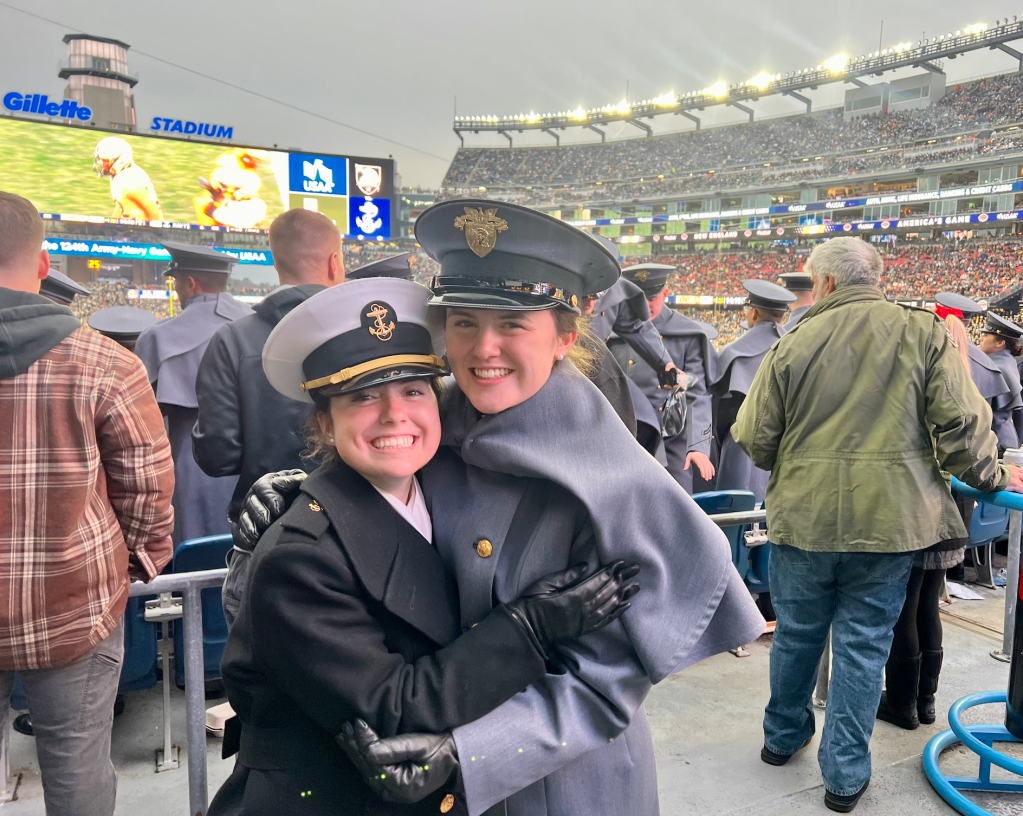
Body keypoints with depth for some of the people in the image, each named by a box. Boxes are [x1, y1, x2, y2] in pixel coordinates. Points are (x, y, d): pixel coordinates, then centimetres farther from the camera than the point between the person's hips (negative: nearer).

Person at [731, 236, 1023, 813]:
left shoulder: (794, 343, -4)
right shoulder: (926, 333, -4)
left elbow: (755, 438, -3)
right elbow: (961, 424, -7)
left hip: (804, 517, 0)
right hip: (889, 520, 0)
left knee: (797, 633, 17)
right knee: (863, 642, 10)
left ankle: (784, 736, 38)